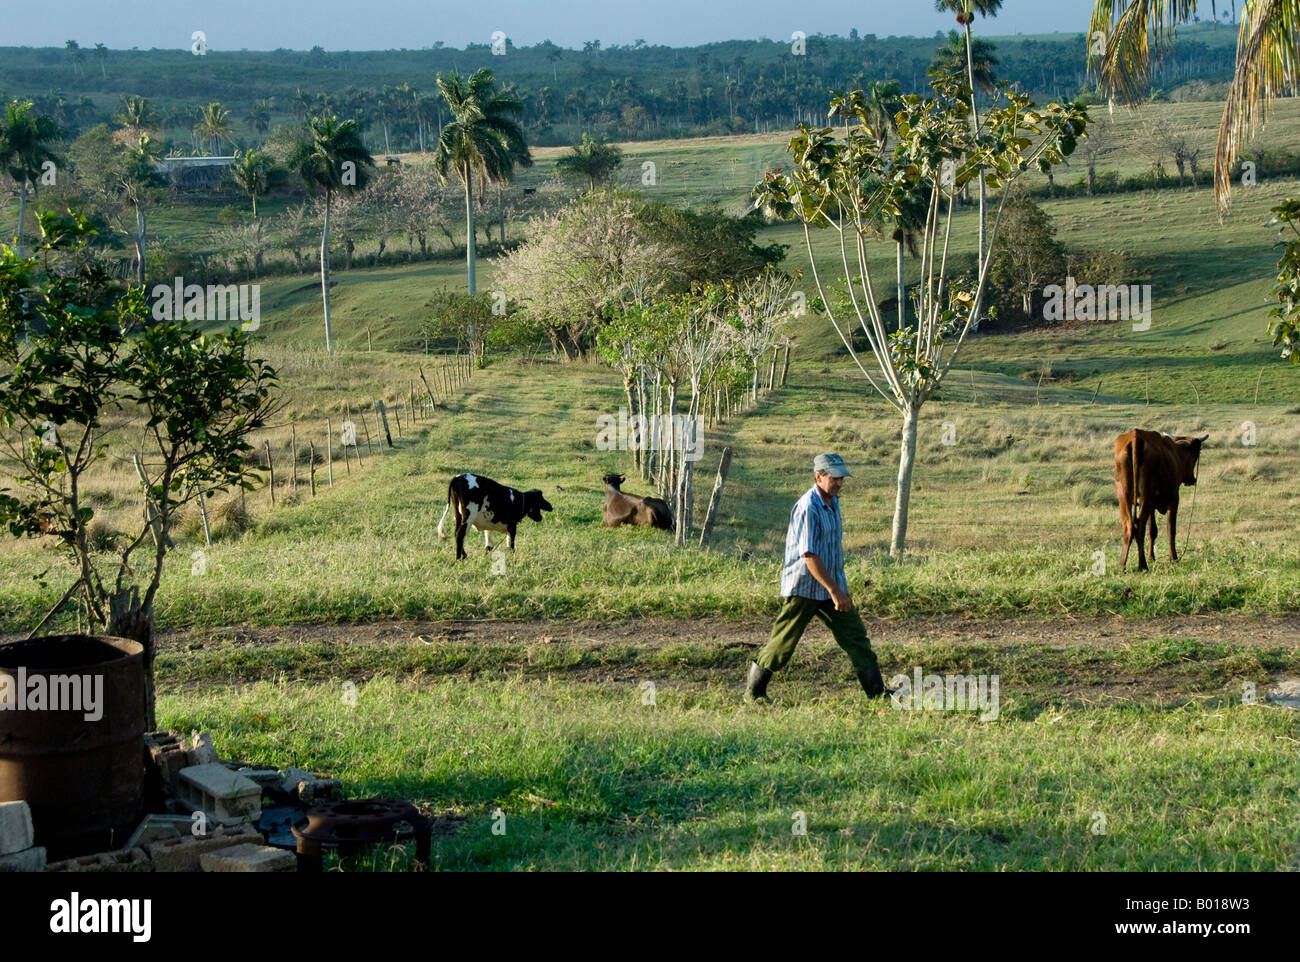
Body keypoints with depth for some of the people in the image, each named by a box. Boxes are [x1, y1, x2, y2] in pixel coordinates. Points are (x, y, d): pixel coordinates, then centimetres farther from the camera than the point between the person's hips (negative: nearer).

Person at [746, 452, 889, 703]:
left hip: (831, 586, 8)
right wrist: (835, 590, -25)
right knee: (782, 644, 0)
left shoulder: (833, 501, 10)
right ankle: (754, 691, 14)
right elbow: (809, 556, -24)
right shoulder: (808, 508, -20)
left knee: (856, 636, 3)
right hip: (802, 589, -8)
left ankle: (876, 691, 5)